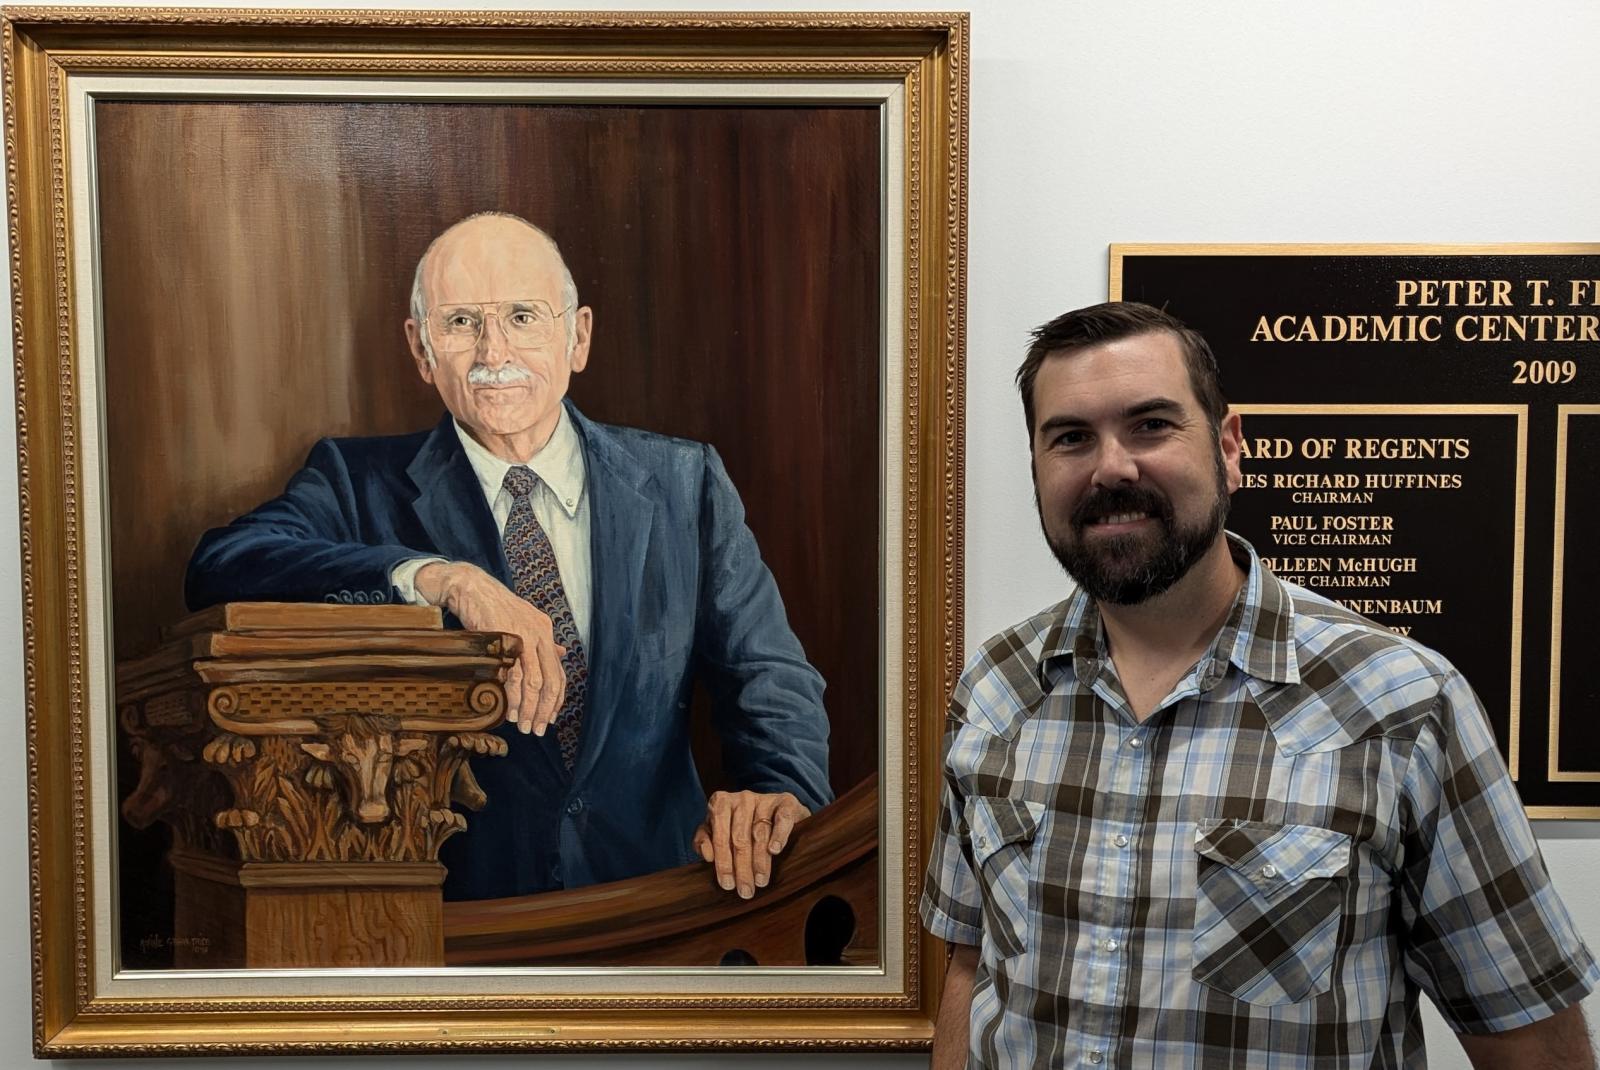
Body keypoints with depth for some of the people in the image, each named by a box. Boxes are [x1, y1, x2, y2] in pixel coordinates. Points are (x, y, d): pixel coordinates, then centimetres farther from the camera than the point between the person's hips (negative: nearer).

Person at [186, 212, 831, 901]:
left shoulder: (686, 483, 7)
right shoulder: (361, 484, 4)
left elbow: (766, 672, 4)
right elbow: (219, 568, -13)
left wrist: (781, 789, -18)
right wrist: (441, 578, -26)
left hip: (653, 908, 4)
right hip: (448, 922, -3)